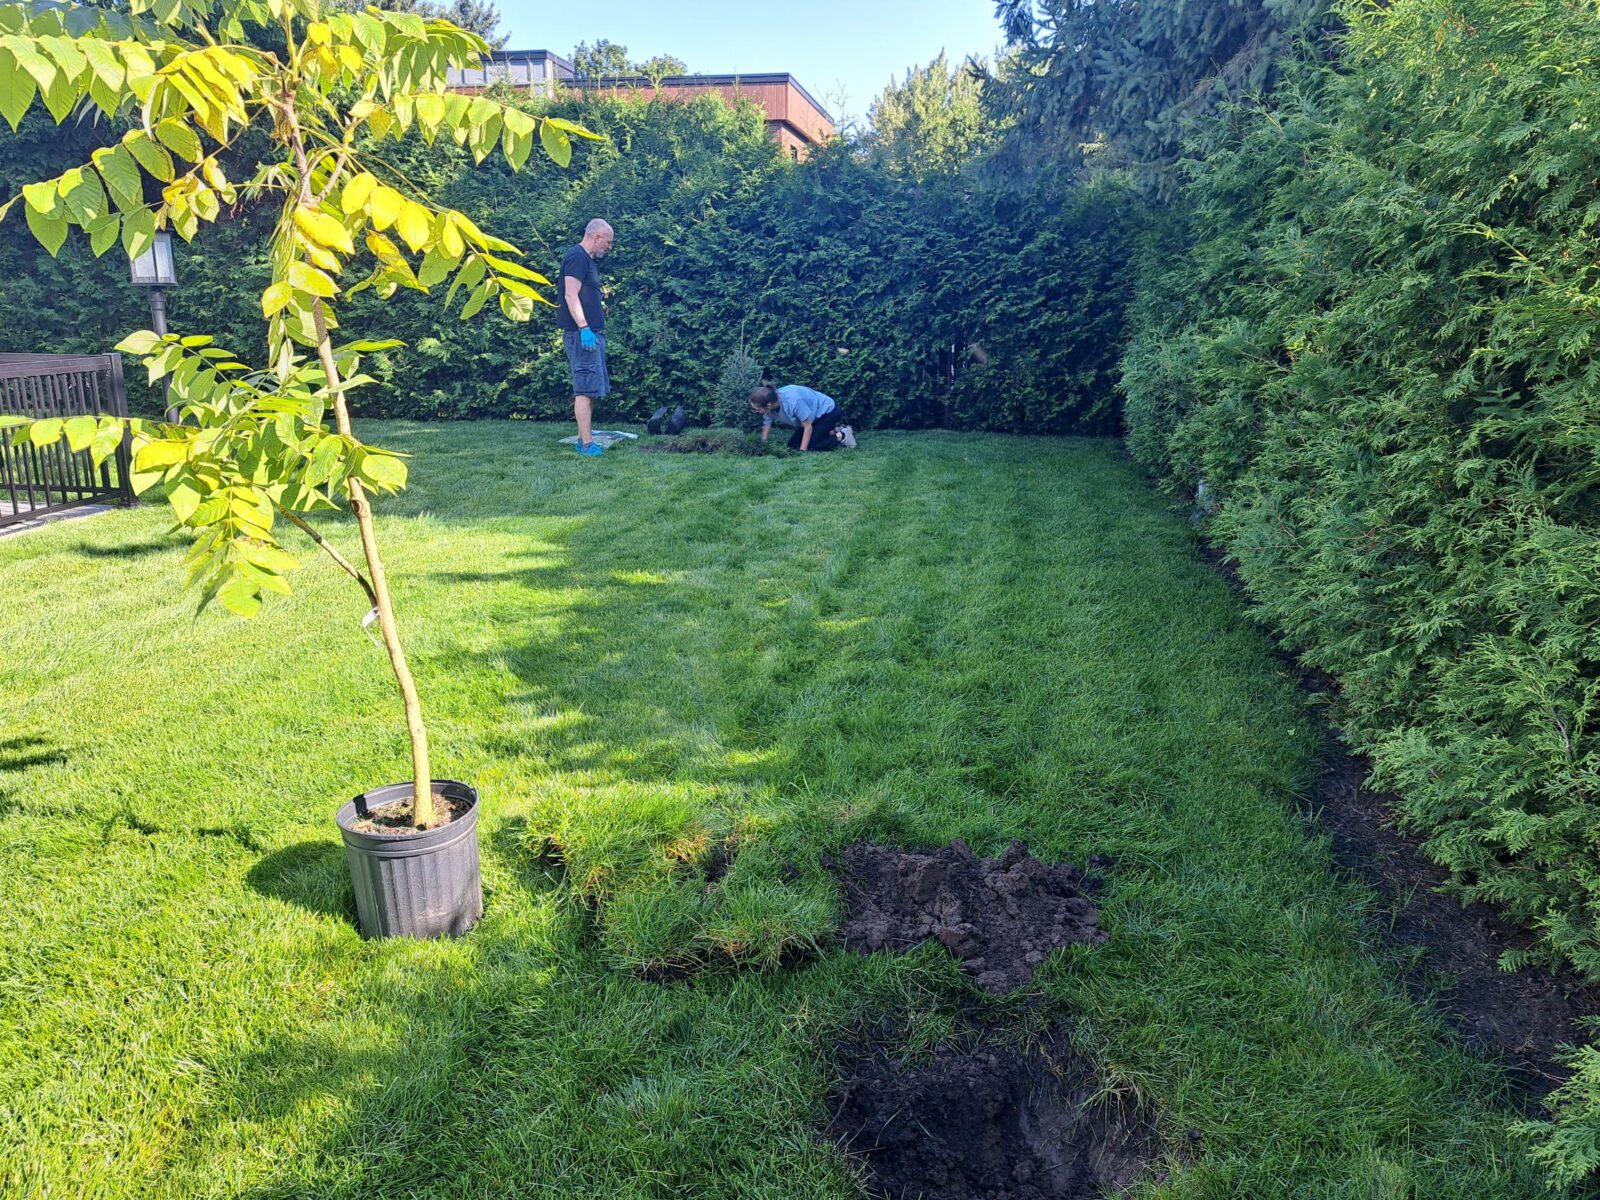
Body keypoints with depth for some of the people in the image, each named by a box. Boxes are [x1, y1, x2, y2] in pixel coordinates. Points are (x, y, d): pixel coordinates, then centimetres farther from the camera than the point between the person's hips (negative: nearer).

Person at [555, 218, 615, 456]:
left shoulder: (587, 259, 20)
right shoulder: (576, 256, -10)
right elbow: (571, 295, -19)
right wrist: (584, 328, -26)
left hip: (591, 332, 10)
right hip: (582, 333, -10)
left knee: (588, 388, 12)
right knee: (586, 388, -12)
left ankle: (584, 439, 16)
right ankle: (587, 444, -13)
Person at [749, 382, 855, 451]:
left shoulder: (793, 401, -38)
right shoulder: (771, 404, -18)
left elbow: (808, 426, -27)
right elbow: (765, 428, -8)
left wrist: (802, 451, -23)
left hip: (828, 411, -9)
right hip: (815, 417, 9)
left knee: (810, 446, -18)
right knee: (792, 445, 5)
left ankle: (842, 436, 2)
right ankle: (833, 432, 15)